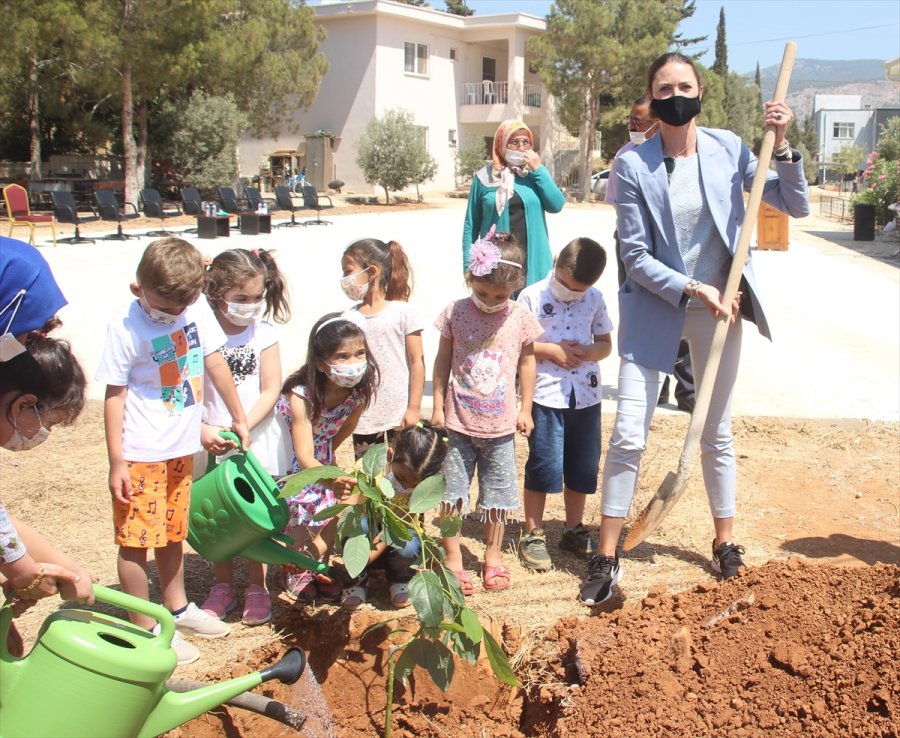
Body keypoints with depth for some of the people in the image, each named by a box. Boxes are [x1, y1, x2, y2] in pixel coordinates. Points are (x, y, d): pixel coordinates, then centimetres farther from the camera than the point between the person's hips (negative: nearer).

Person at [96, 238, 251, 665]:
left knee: (173, 534, 21)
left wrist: (239, 420, 14)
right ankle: (144, 629, 15)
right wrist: (116, 461, -15)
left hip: (181, 449, 6)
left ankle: (177, 608, 37)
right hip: (140, 454, -6)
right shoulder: (126, 329, -17)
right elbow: (114, 395, -14)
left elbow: (215, 365, 8)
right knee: (136, 541, 2)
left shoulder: (196, 311, -3)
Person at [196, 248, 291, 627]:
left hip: (256, 440, 0)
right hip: (210, 440, 0)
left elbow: (270, 391, -5)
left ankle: (257, 589, 22)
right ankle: (223, 587, 29)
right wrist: (201, 429, -20)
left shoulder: (263, 333, -4)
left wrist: (242, 427, -16)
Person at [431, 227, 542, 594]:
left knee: (498, 491, 12)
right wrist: (437, 406, 2)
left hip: (501, 424, 1)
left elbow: (527, 362, 6)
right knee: (451, 491, 5)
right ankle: (452, 557, 19)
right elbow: (443, 361, 1)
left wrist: (525, 408, 6)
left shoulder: (520, 318, -6)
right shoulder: (455, 313, -8)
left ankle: (493, 553, 30)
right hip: (458, 422, 0)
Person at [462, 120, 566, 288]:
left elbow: (556, 205, -6)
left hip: (533, 260, 2)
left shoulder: (536, 173, 8)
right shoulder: (485, 177, 2)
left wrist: (539, 170, -9)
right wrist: (468, 264, -1)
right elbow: (471, 224, 4)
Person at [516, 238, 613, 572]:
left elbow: (605, 343, 12)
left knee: (583, 467, 11)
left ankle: (574, 529, 28)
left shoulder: (594, 299, 5)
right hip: (546, 395, -4)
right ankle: (533, 535, 12)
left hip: (586, 395, 4)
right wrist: (551, 350, -16)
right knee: (544, 466, -2)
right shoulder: (532, 297, -6)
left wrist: (587, 352, -10)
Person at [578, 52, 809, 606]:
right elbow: (637, 257, -10)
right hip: (655, 309, -2)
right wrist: (693, 290, -20)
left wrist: (781, 144, -12)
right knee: (629, 435, -5)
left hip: (719, 309, 2)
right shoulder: (633, 165, -10)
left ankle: (726, 545, 31)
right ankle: (607, 558, 9)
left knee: (718, 433, 14)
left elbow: (796, 205, 0)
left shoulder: (728, 149, -3)